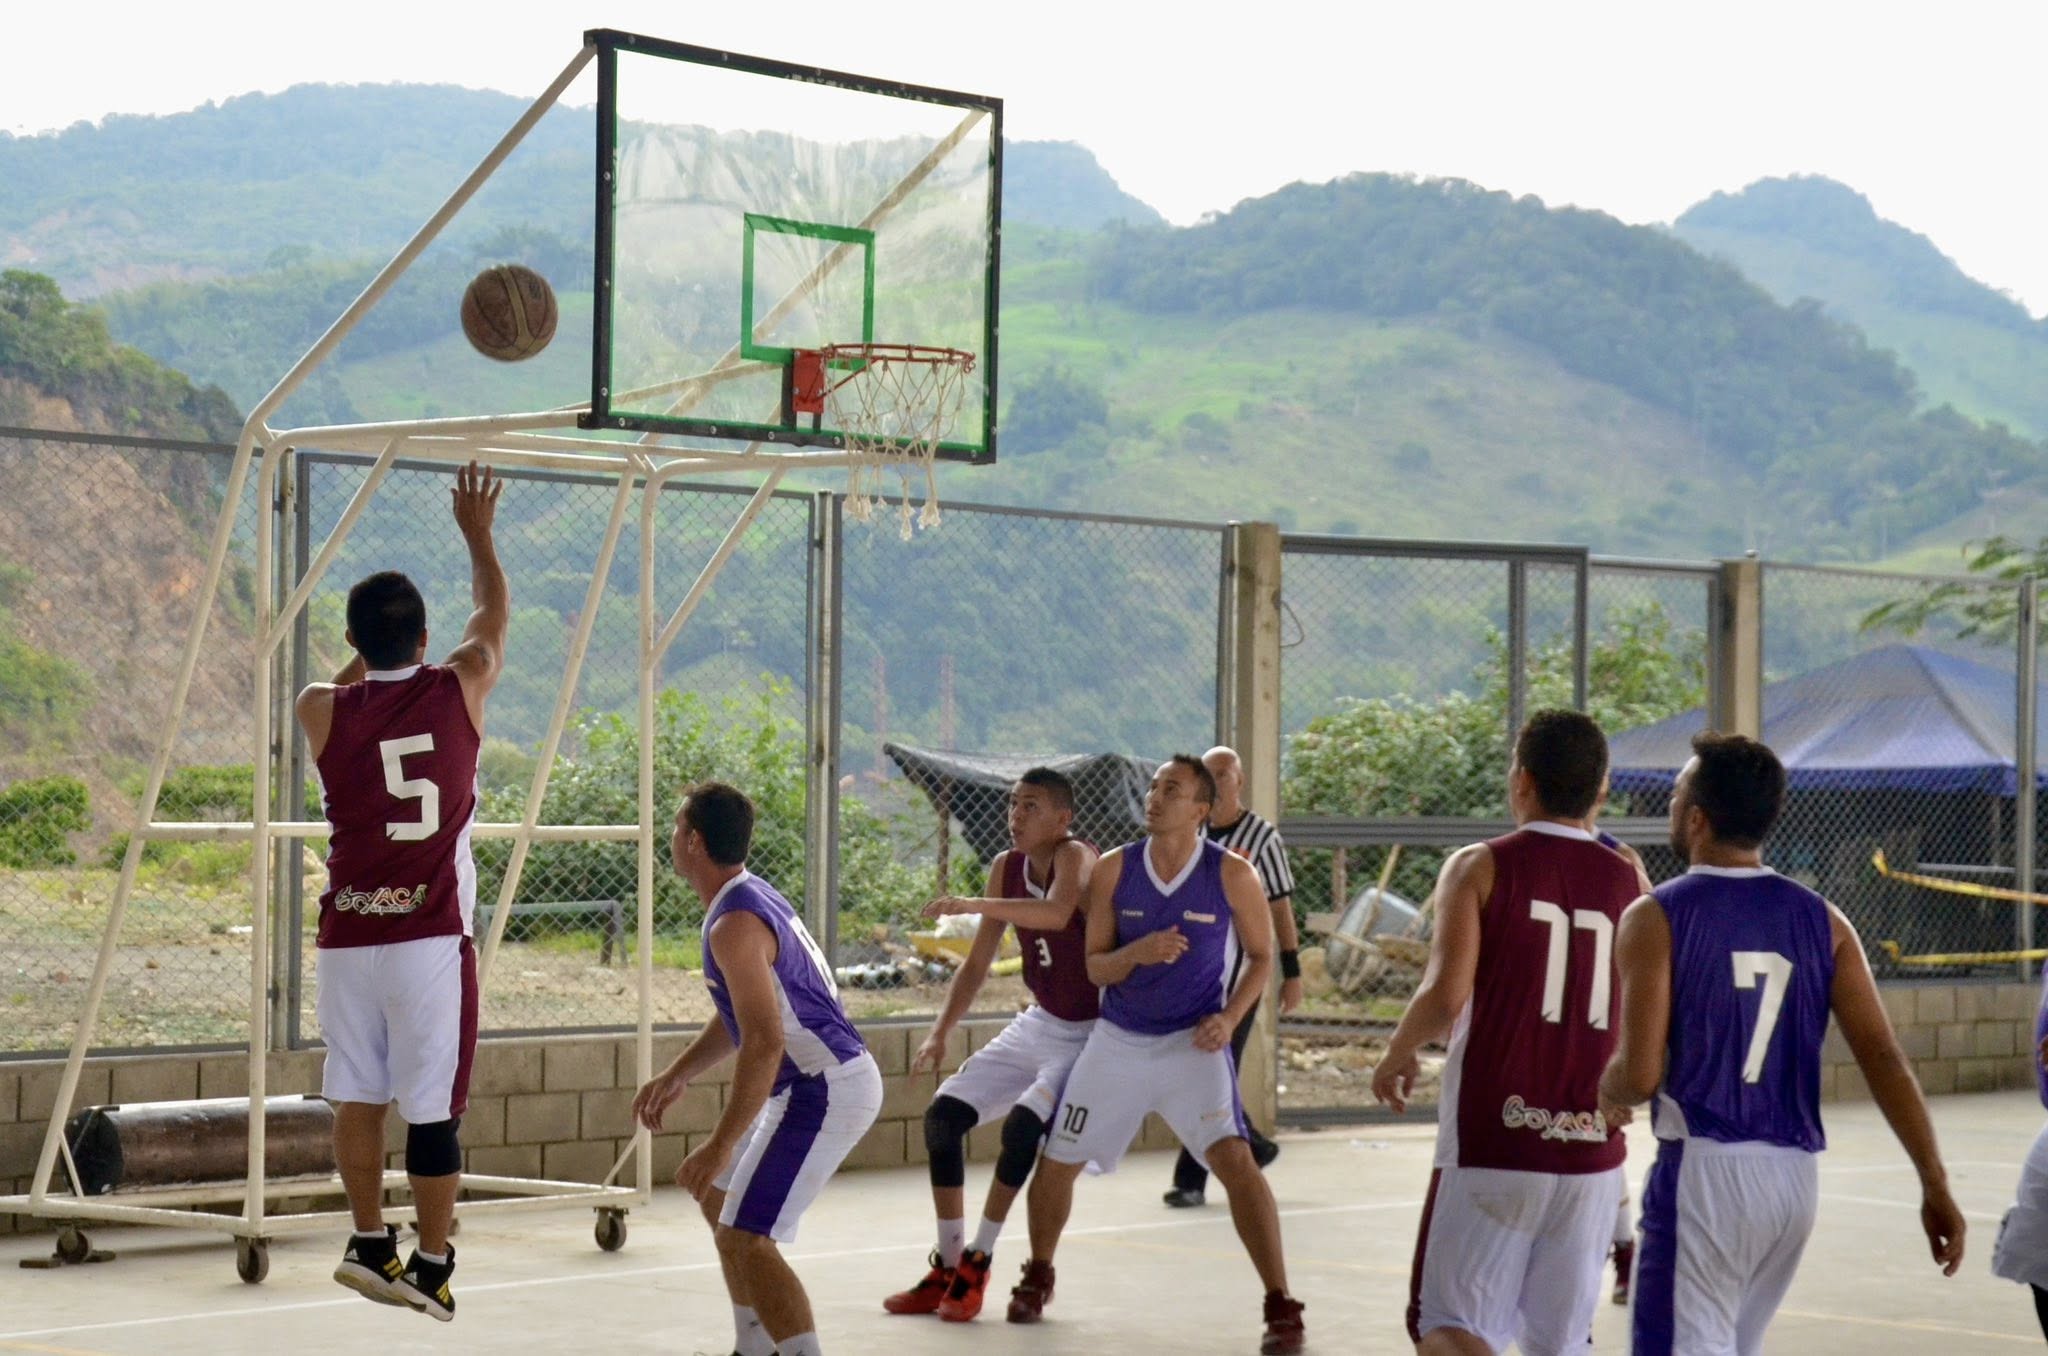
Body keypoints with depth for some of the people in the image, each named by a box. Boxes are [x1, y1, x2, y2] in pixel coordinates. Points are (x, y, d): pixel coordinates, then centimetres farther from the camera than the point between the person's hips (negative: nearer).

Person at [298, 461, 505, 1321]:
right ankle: (431, 1269, 5)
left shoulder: (323, 710, -1)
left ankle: (371, 1244, 18)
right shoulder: (458, 690, -3)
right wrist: (478, 533, 32)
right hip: (432, 936, -2)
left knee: (357, 1095, 13)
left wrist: (367, 642, 36)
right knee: (434, 1105, 1)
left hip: (348, 935, 2)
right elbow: (494, 612, 18)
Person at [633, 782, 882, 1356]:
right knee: (719, 1200, 24)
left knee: (745, 1238, -14)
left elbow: (764, 1045, -28)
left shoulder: (735, 925, -21)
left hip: (824, 1092, -11)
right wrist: (677, 1075, 22)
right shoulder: (754, 897, 11)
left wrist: (720, 1146, -27)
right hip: (821, 1084, 11)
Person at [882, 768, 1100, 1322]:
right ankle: (946, 1269, 8)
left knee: (1023, 1124, -27)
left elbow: (1057, 914, -45)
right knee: (943, 1115, -1)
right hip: (1039, 1025, 8)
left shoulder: (1076, 857, -21)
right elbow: (976, 965, 7)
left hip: (1093, 1032, -8)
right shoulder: (1007, 867, 1)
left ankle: (976, 1264, -11)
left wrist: (975, 904, -52)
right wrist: (940, 1033, -3)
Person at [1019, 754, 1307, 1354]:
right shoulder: (1114, 870, -6)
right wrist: (1137, 952, -23)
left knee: (1234, 1159, -22)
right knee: (1056, 1162, 9)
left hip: (1193, 1041, -3)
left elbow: (1261, 956, 1)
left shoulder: (1232, 875, -11)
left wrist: (1229, 1018, -15)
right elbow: (1095, 966, -2)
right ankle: (1038, 1277, 36)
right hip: (1118, 1040, 3)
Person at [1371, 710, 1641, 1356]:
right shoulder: (1627, 880, 5)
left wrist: (1397, 1055, 3)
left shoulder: (1481, 866, -5)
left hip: (1491, 1140, -4)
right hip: (1592, 1144, 4)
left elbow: (1446, 994, -15)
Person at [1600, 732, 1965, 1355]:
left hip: (1703, 1170, -6)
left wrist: (1599, 1090, 10)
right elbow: (1882, 1056, -1)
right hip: (1795, 1176, 6)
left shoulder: (1657, 917, -8)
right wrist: (1935, 1185, 0)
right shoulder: (1821, 921, 6)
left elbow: (1640, 1075, -13)